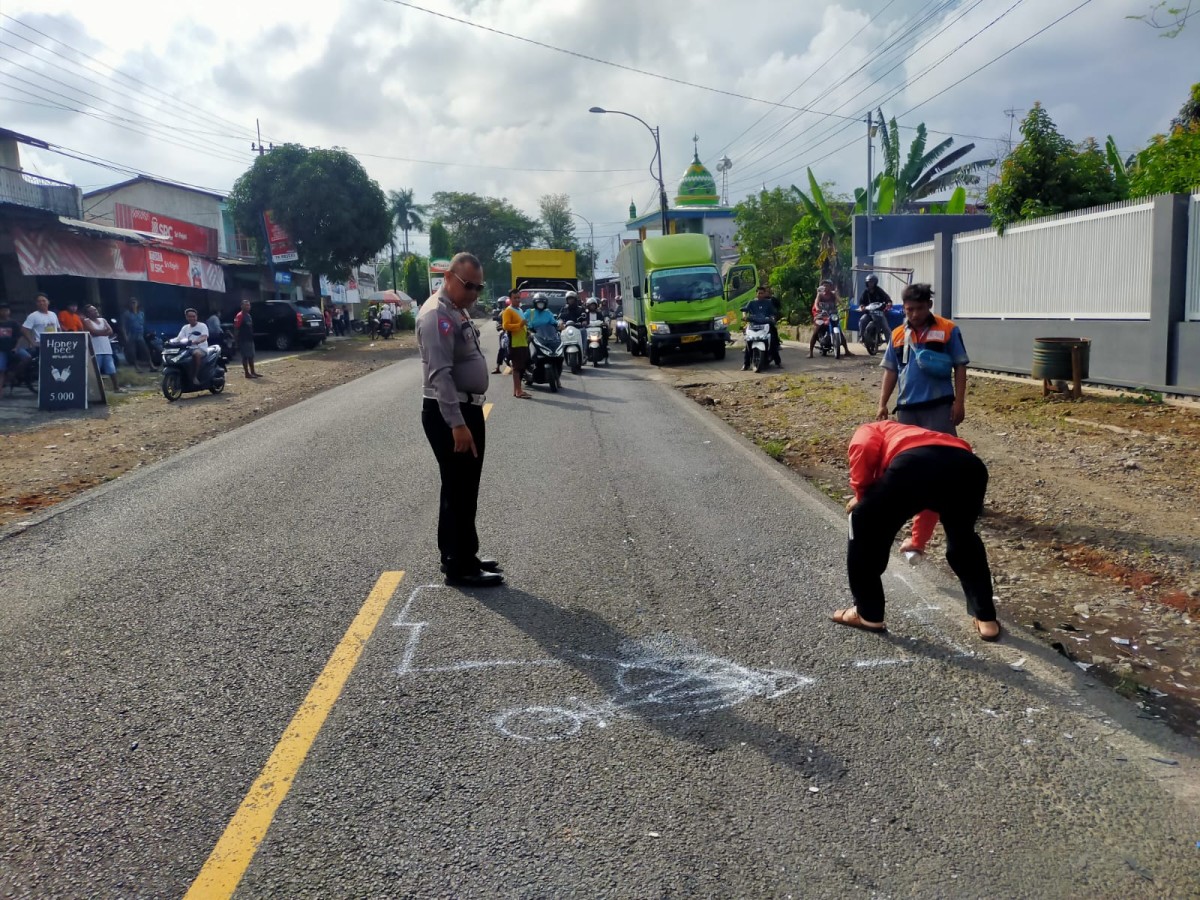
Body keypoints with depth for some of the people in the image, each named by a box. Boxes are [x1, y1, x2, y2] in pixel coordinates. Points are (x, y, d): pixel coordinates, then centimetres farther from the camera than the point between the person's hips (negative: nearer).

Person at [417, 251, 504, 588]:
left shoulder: (459, 311, 15)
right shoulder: (437, 314, -18)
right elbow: (440, 374, -25)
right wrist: (456, 424, -30)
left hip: (468, 409, 10)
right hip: (448, 414, -10)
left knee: (464, 490, 16)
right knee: (459, 490, -4)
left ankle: (459, 556, 28)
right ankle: (460, 567, 5)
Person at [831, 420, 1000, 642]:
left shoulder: (868, 431, 33)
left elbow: (864, 451, 5)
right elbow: (931, 499, 61)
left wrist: (862, 495, 21)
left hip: (914, 464, -6)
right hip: (968, 467, 6)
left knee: (865, 530, 20)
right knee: (963, 539, 35)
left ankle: (868, 614, 28)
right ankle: (986, 619, 37)